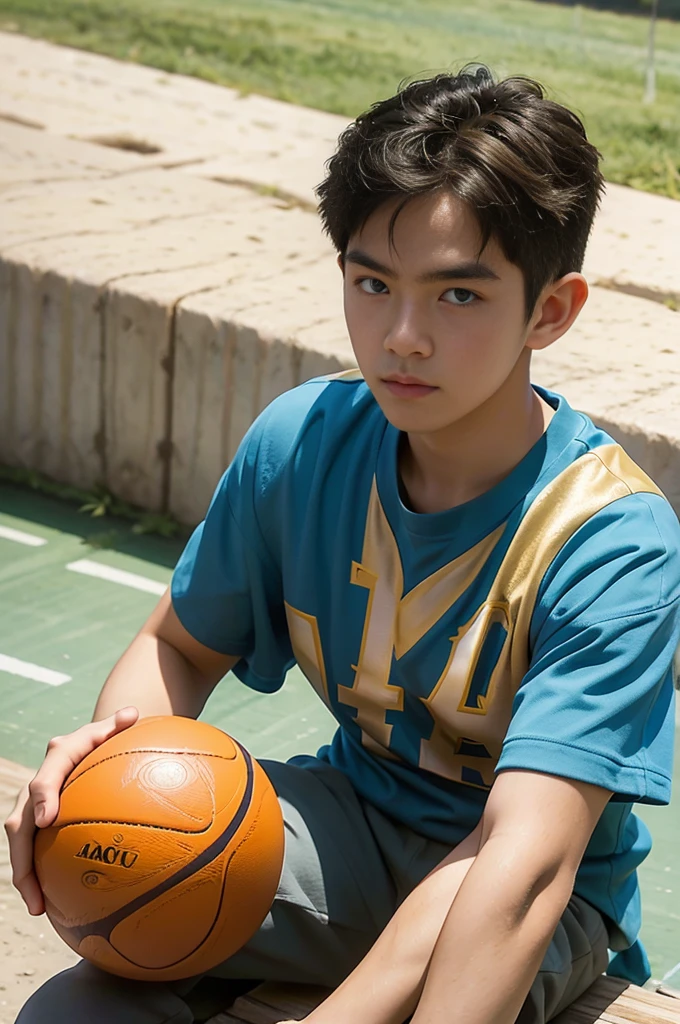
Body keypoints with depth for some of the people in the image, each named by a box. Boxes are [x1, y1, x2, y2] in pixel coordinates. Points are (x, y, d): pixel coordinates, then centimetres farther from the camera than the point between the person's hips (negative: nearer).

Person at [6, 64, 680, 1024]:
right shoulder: (301, 441, -10)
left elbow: (526, 860, -36)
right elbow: (182, 645, 5)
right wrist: (118, 744, -19)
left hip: (546, 909, -3)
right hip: (358, 819, 4)